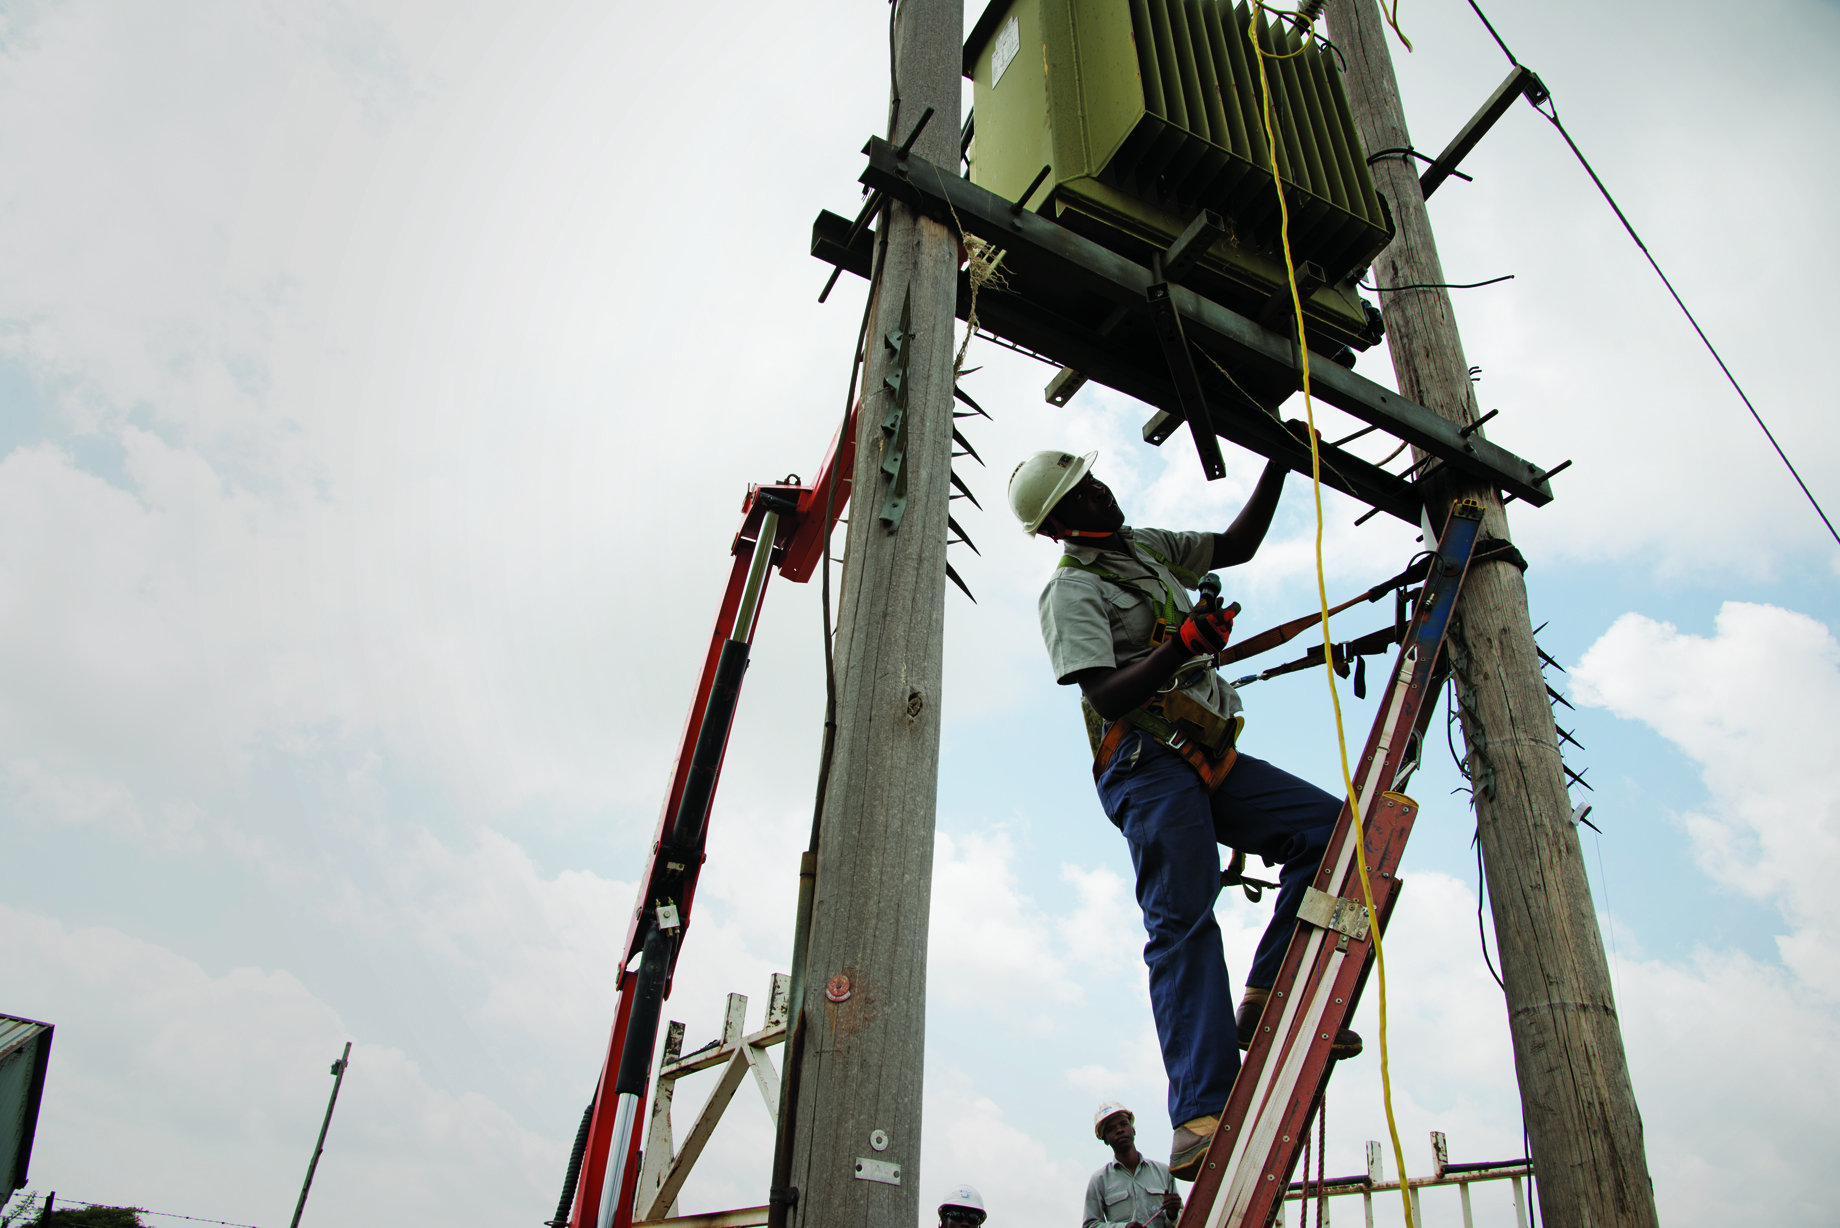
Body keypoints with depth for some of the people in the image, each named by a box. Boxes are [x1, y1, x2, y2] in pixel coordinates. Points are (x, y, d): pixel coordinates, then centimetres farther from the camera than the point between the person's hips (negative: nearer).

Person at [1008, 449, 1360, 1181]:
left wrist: (1276, 467, 22)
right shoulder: (1070, 589, -3)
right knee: (1183, 923, -17)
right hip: (1147, 768, -8)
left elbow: (1237, 544, 27)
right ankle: (1202, 1114, -20)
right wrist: (1181, 645, -23)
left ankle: (1265, 1001, -7)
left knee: (1329, 825, -8)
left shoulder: (1148, 548, 22)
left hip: (1209, 761, 8)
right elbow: (1107, 696, -14)